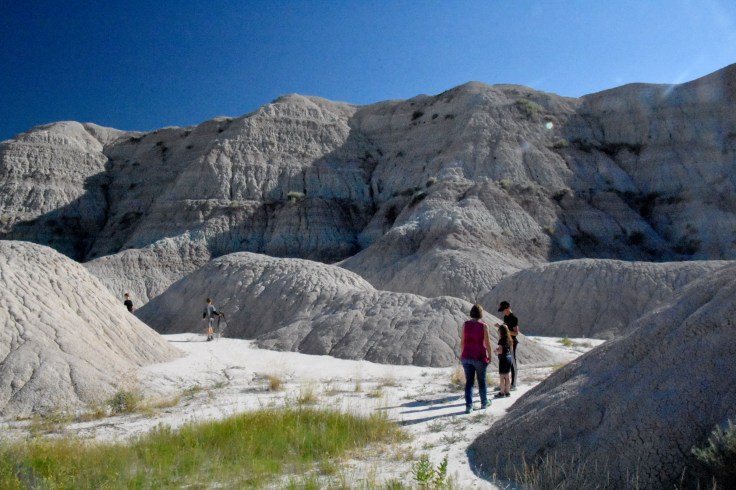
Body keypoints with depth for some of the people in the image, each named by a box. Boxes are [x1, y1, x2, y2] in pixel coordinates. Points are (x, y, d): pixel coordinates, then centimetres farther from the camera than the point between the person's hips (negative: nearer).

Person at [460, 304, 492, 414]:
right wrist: (489, 356, 4)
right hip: (480, 357, -2)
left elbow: (462, 341, 0)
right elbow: (487, 343, -9)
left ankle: (468, 406, 2)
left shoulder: (465, 324, -4)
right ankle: (484, 403, 31)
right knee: (481, 381, 16)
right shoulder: (483, 326, -11)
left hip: (466, 357, 2)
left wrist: (462, 354, 12)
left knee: (469, 381, 8)